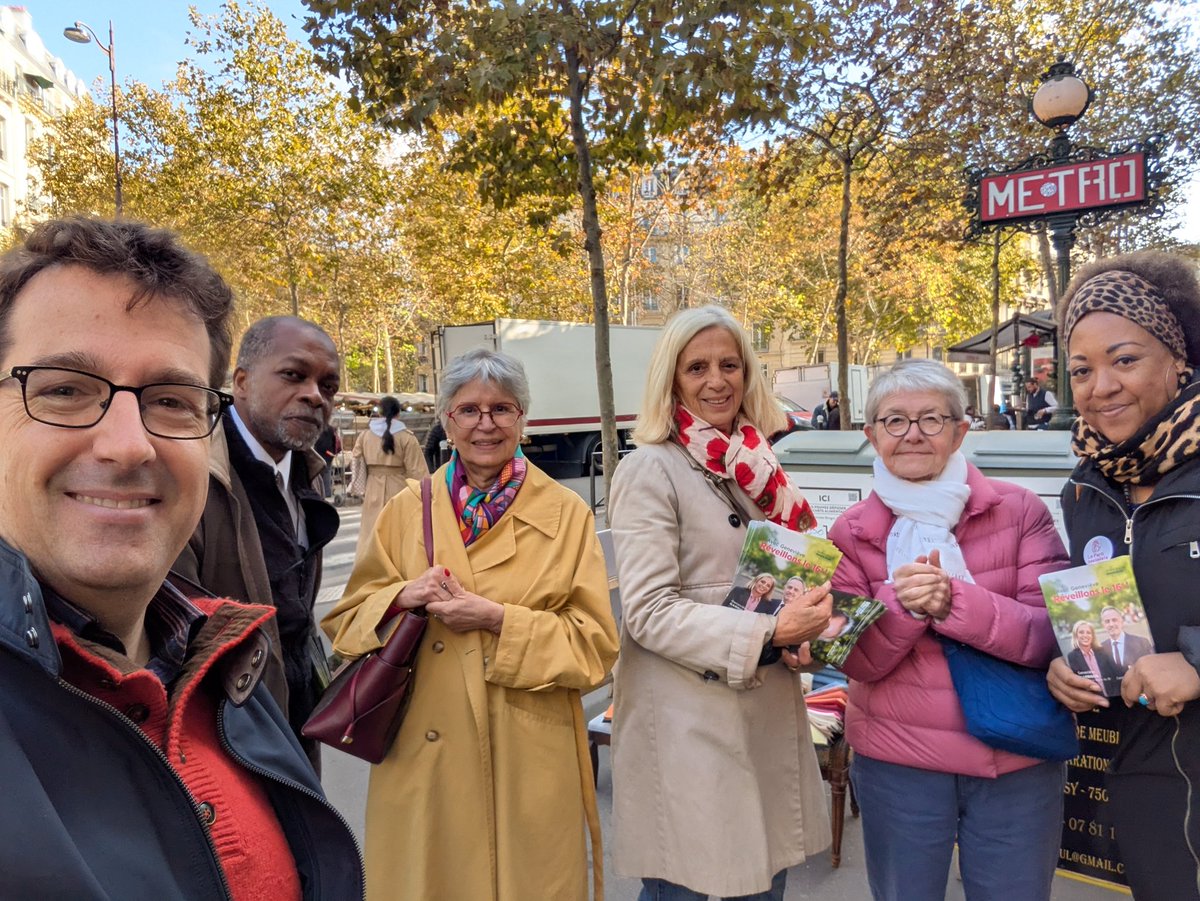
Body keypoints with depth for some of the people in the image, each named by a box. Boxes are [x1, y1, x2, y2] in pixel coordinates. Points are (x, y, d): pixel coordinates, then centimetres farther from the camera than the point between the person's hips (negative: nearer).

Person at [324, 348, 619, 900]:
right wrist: (402, 598, -13)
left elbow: (595, 645, -6)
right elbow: (349, 619, 7)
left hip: (529, 766, -1)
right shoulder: (406, 509, 4)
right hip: (424, 760, 2)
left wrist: (498, 619, -18)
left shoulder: (567, 515, -3)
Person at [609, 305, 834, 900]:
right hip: (687, 723, -6)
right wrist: (766, 635, -24)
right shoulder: (650, 470, -12)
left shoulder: (756, 465, 8)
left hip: (767, 712, 6)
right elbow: (649, 613, -16)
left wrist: (800, 630, -1)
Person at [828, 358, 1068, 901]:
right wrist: (903, 605, -26)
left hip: (1017, 762, 0)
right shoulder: (852, 533, -4)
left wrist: (953, 600, -29)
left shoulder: (1019, 511, -6)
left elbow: (1052, 636, -14)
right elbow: (858, 662, -7)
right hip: (895, 764, 1)